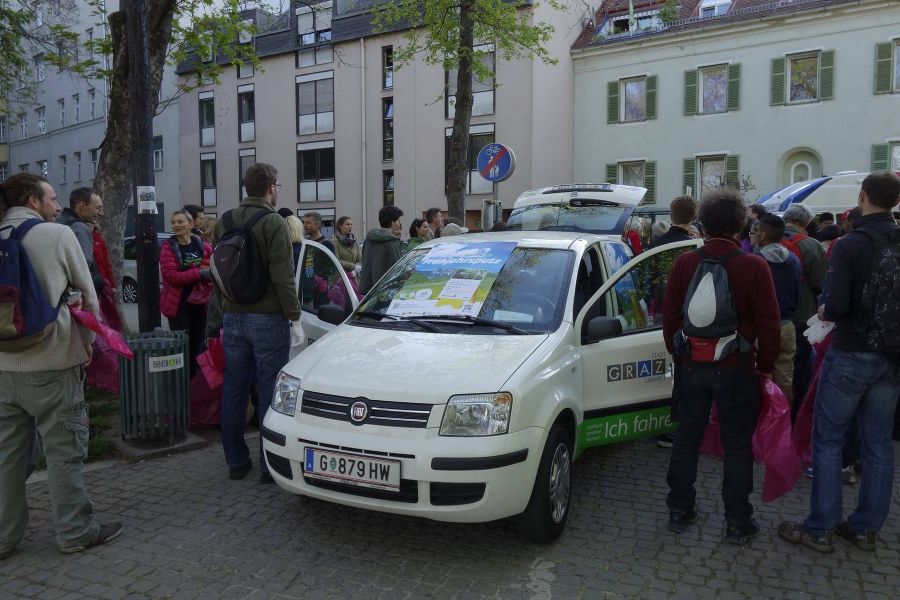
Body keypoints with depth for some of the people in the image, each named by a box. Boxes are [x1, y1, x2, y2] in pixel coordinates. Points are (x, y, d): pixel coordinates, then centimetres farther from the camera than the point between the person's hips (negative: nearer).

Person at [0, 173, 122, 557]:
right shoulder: (59, 235, -8)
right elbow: (87, 295, -4)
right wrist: (86, 343, 9)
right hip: (52, 364, -5)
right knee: (64, 452, 5)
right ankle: (75, 532, 15)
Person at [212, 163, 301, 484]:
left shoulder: (224, 222, 9)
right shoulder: (274, 223, -11)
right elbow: (283, 276, -16)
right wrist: (294, 314, -8)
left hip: (232, 317, 6)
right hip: (268, 319, -6)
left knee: (233, 391, 12)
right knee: (270, 392, 1)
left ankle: (236, 461, 21)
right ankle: (270, 464, 6)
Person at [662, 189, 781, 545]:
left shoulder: (685, 263, -3)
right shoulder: (753, 266, -11)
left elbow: (669, 316, 2)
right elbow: (768, 324, -8)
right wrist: (765, 366, 5)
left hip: (693, 366, 3)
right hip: (737, 368, -2)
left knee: (687, 437, 14)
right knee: (737, 443, 9)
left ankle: (679, 511, 24)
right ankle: (737, 523, 17)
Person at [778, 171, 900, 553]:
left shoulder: (850, 245, -15)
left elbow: (836, 305, -21)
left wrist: (825, 312, 0)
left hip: (851, 354, -6)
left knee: (827, 440, 4)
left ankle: (820, 529, 10)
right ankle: (866, 528, 24)